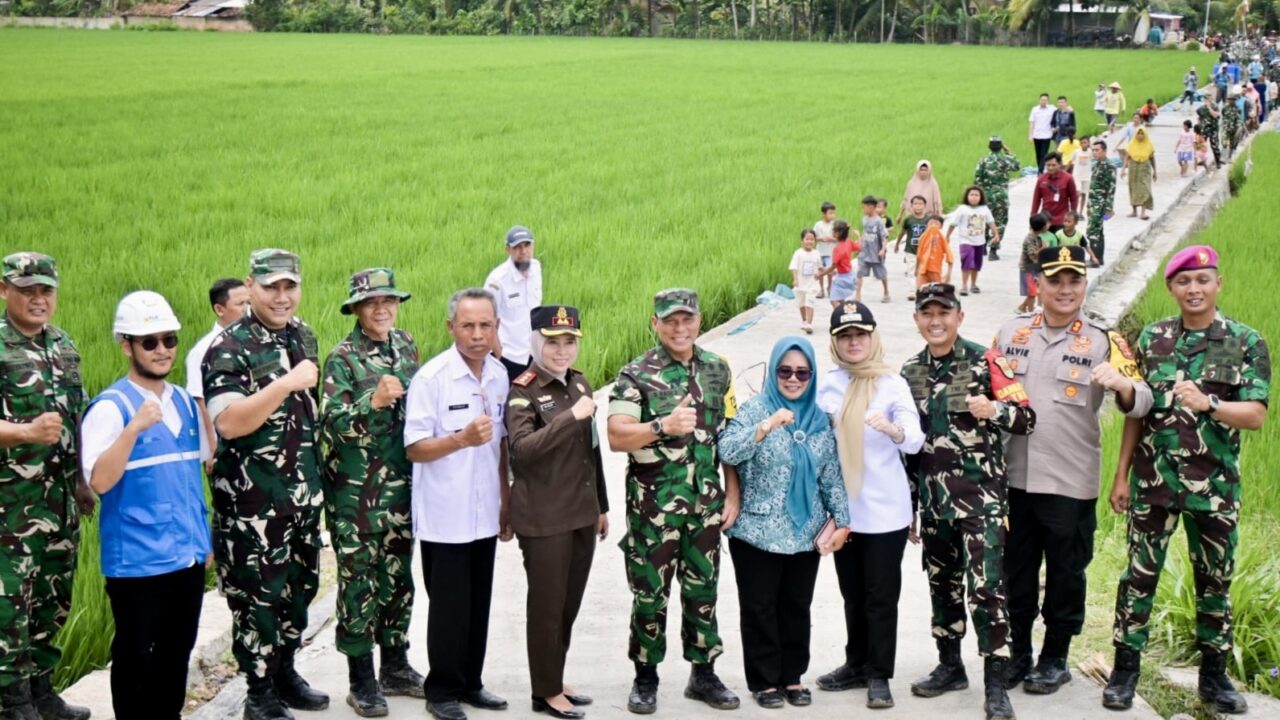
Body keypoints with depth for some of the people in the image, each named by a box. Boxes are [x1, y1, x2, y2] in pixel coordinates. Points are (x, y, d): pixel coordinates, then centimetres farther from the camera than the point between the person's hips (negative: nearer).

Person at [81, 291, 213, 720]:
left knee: (177, 653, 15)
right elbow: (98, 481, -21)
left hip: (188, 555, 6)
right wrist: (133, 429, -31)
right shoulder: (110, 406, -10)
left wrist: (205, 537, 16)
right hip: (137, 560, -6)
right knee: (136, 657, 4)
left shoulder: (184, 402, 10)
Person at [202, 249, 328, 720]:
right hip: (251, 500, -7)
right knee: (258, 594, 1)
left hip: (303, 493, 7)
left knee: (300, 586, 16)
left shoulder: (303, 335, 9)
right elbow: (227, 422, -25)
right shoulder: (228, 348, -14)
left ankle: (285, 672, 31)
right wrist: (287, 384, -30)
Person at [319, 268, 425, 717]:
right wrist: (373, 401, -30)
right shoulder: (343, 359, -10)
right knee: (358, 582, 0)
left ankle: (396, 667, 27)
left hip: (401, 485, 6)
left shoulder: (407, 346, 8)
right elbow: (331, 423, -17)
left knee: (398, 577, 14)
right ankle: (362, 681, 10)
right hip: (356, 491, -6)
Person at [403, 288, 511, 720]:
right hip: (444, 516, -5)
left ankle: (470, 683, 26)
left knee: (478, 604, 13)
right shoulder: (431, 378, -13)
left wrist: (506, 501, 13)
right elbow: (414, 449, -14)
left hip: (485, 515, 5)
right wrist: (463, 439, -29)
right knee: (448, 607, 2)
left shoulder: (500, 376, 5)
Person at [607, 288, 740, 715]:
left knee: (702, 589, 12)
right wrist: (663, 426, -32)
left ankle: (704, 674, 25)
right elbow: (616, 437, -17)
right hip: (653, 502, -4)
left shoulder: (717, 369, 6)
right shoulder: (636, 374, -8)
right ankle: (645, 678, 20)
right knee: (650, 592, 5)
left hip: (706, 502, 4)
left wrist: (733, 492, 6)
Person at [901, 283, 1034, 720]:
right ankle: (950, 667, 28)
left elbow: (1026, 419, -6)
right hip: (933, 501, 5)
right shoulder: (910, 372, 10)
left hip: (980, 498, -5)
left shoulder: (985, 362, -5)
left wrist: (994, 410, -28)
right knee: (942, 585, 14)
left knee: (986, 589, -8)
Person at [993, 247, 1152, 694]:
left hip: (1070, 482, -3)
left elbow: (1140, 402, -12)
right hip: (1014, 477, 3)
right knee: (1015, 569, 13)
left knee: (1065, 573, 8)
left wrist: (1122, 383, -32)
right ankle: (1018, 653, 28)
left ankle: (1055, 659, 24)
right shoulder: (1011, 332, 6)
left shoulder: (1104, 340, -4)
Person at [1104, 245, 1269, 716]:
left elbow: (1256, 415, -10)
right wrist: (1121, 475, 5)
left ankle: (1214, 676, 22)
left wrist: (1207, 403, -28)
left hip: (1214, 486, -1)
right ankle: (1125, 669, 12)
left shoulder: (1246, 343, -2)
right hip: (1153, 480, 1)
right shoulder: (1152, 338, 4)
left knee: (1215, 582, 9)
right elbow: (1136, 412, 7)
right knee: (1139, 574, 3)